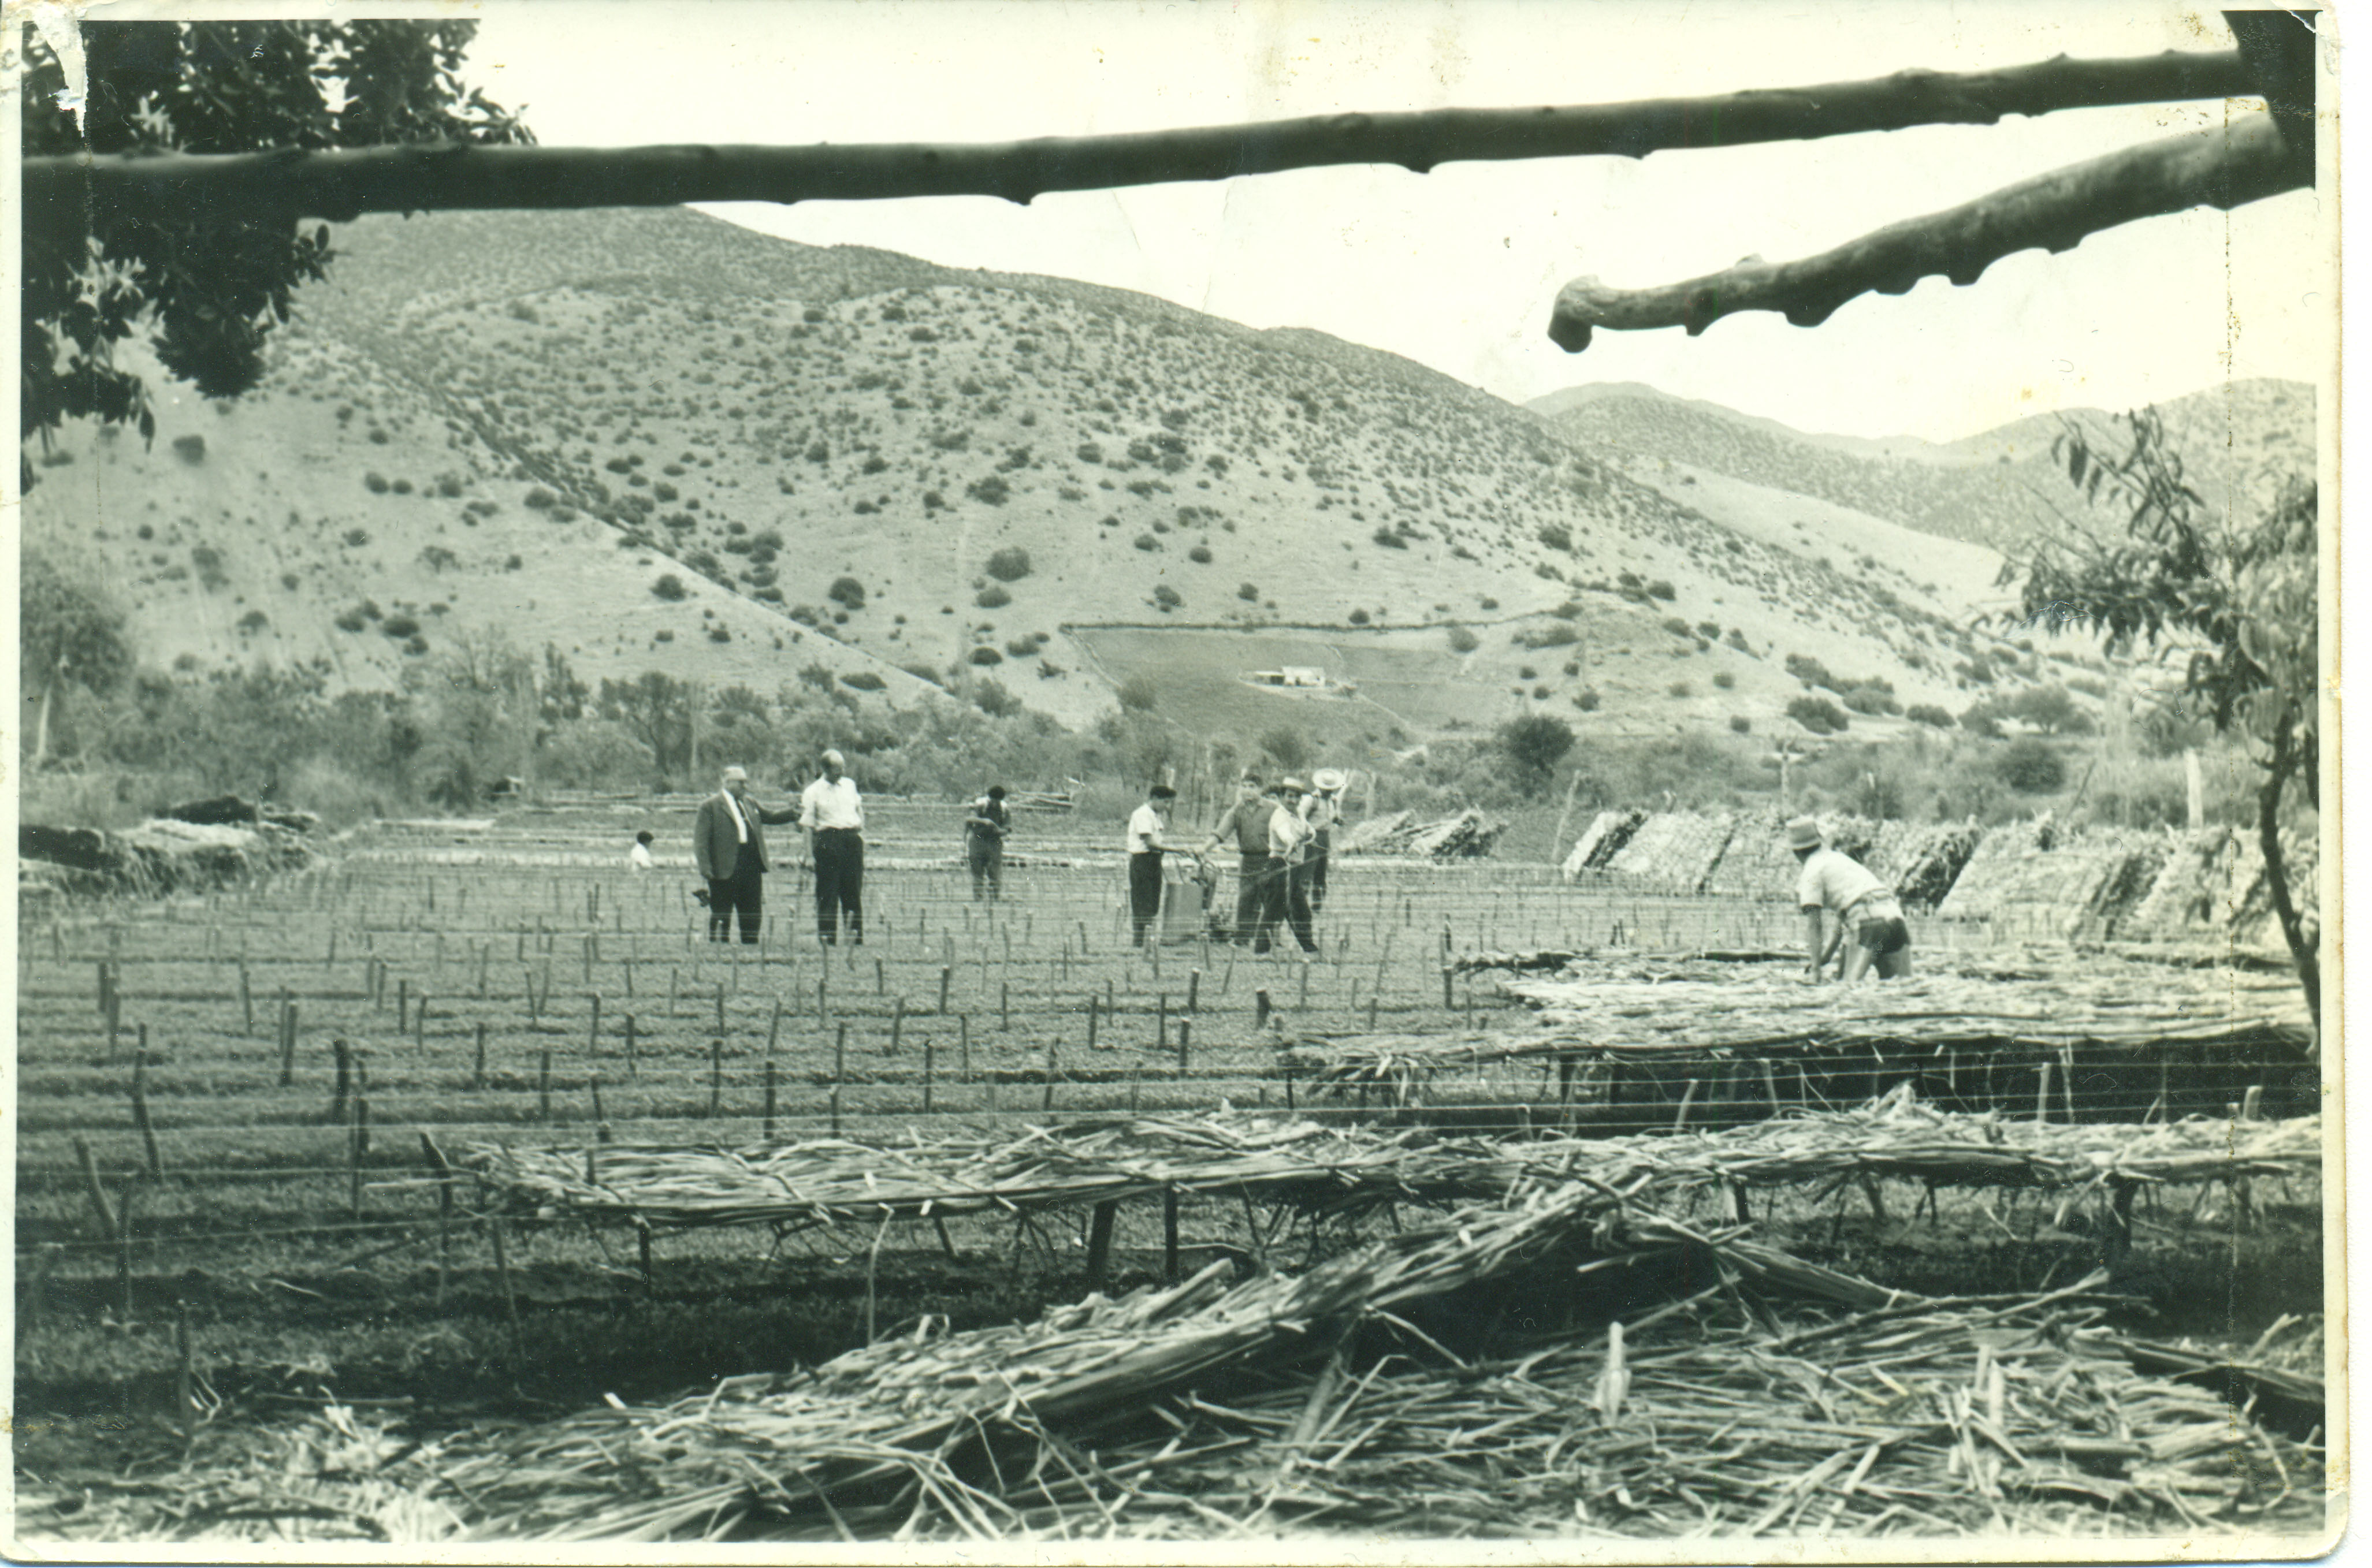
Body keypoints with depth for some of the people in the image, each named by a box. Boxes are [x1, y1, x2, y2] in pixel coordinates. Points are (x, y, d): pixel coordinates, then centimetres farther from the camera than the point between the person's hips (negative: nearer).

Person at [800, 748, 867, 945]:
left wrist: (861, 824, 15)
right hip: (828, 840, -4)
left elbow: (859, 807, 32)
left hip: (853, 839, 4)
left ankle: (856, 938, 11)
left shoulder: (850, 785, 14)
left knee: (854, 891, 5)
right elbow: (808, 825, -1)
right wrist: (810, 855, -6)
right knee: (827, 892, -4)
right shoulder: (813, 792, 1)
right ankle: (826, 939, -2)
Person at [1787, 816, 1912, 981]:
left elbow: (1812, 924, -1)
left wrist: (1816, 969, -2)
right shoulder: (1841, 858, 31)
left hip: (1868, 922, -7)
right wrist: (1826, 955, 40)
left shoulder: (1812, 871, 6)